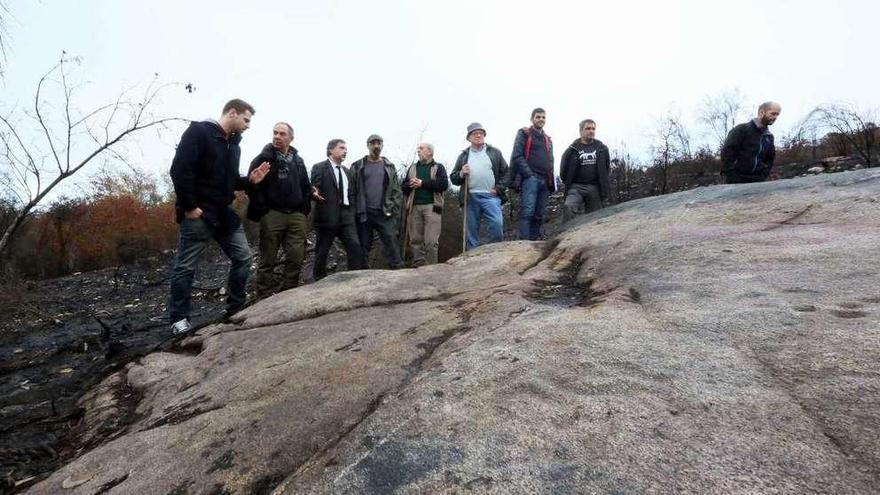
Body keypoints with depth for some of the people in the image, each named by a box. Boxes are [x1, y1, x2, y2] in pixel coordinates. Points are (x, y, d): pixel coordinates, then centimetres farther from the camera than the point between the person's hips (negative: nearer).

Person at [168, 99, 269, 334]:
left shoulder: (234, 145, 16)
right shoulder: (198, 131, -9)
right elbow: (179, 170, -18)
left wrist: (249, 180, 3)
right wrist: (189, 206, -19)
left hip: (224, 213, 8)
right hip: (198, 214, -8)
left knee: (244, 257, 6)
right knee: (185, 267, 2)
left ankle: (235, 309, 18)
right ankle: (179, 318, 14)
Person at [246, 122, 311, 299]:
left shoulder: (298, 160, 16)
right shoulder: (264, 158, 1)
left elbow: (306, 188, 20)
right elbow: (253, 186, -6)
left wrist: (305, 211, 11)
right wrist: (262, 212, -11)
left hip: (297, 215, 4)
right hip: (272, 215, -4)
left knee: (296, 259, 1)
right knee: (268, 261, 2)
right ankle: (264, 300, 10)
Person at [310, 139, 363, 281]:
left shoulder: (347, 171, 18)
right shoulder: (319, 167, -3)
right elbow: (314, 190, -10)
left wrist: (351, 213, 10)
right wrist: (315, 194, -32)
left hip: (346, 217, 5)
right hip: (326, 216, -5)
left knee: (355, 247, -7)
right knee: (322, 252, 5)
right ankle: (319, 282, 19)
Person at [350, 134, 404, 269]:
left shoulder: (389, 167, 12)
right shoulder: (358, 167, 7)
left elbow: (396, 190, 9)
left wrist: (395, 209, -2)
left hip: (385, 213, 1)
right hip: (364, 213, 0)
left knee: (391, 243, -6)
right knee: (364, 246, 5)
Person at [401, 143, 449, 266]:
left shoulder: (438, 167, 11)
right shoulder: (412, 168, 22)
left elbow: (444, 184, -6)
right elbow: (403, 186, 15)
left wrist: (423, 183, -9)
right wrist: (411, 185, -8)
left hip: (432, 206, -4)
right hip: (414, 207, 4)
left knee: (431, 241, -10)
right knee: (415, 240, 2)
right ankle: (418, 266, 8)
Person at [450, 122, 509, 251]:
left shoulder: (494, 152, 13)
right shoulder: (464, 155, 16)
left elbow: (505, 172, 10)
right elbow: (453, 178, 14)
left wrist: (498, 189, -3)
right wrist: (461, 174, -7)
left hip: (491, 196, -2)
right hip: (471, 197, 2)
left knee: (497, 224, -20)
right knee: (471, 232, 3)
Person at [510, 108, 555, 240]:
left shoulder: (548, 139, 26)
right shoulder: (524, 134, 7)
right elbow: (517, 156, -6)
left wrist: (551, 181, 11)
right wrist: (529, 174, -14)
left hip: (544, 181, 6)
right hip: (530, 179, -6)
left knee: (539, 215, 2)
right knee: (527, 212, -19)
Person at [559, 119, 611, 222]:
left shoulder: (602, 148, 12)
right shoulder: (573, 149, 5)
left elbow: (607, 168, 20)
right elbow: (563, 169, 10)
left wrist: (604, 185, 16)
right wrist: (568, 184, 9)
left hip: (595, 188, 3)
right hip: (576, 187, -2)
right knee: (568, 207, -29)